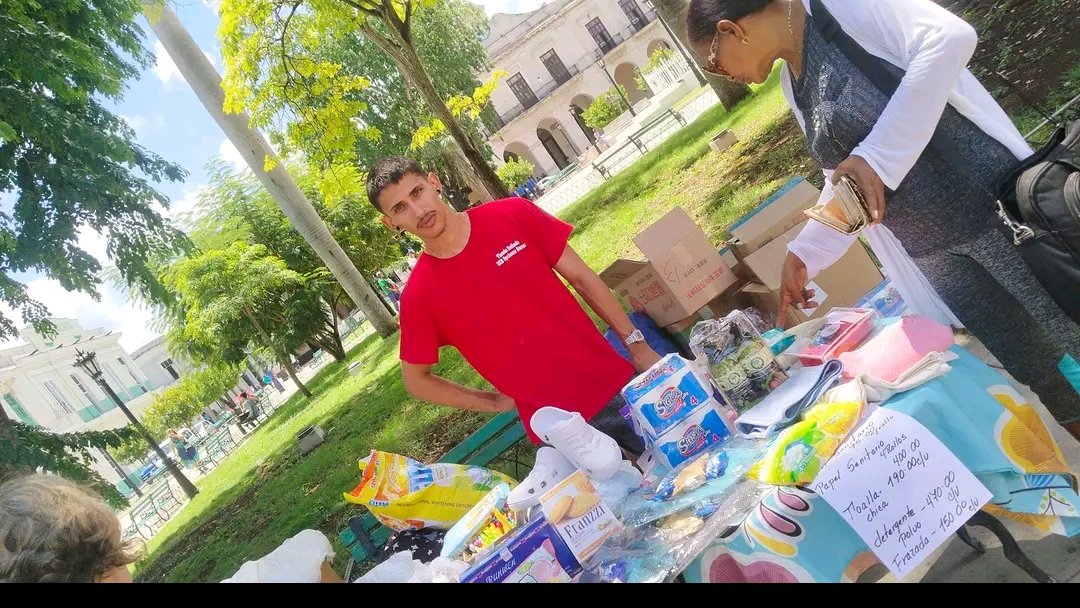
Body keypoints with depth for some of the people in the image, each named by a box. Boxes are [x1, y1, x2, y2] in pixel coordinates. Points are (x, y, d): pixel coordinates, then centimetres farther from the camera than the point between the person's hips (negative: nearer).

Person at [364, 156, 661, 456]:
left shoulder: (513, 216, -6)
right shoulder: (418, 296, -11)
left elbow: (582, 277, 2)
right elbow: (416, 380, 3)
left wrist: (637, 344, 2)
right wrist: (498, 403, 0)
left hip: (619, 384, 3)